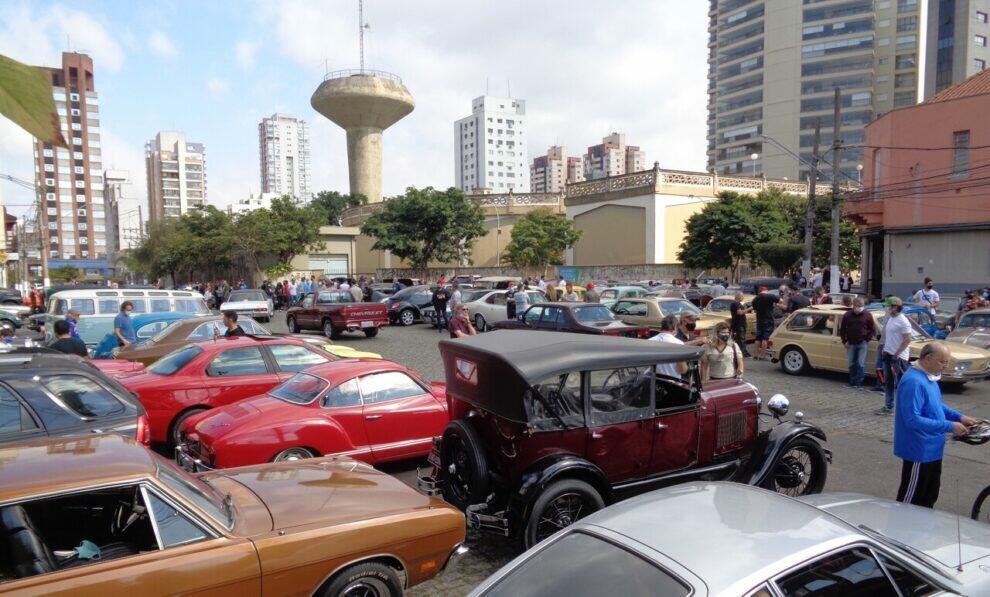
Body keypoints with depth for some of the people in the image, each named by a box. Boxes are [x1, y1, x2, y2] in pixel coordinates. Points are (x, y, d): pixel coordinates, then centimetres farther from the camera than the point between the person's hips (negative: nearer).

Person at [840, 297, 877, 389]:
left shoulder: (867, 315, -1)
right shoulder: (847, 315, 5)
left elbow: (873, 330, 4)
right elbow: (842, 329, 11)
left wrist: (867, 339, -5)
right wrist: (845, 341, 3)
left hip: (863, 343, -3)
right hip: (851, 344, 3)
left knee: (861, 364, -6)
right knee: (852, 364, 8)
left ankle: (859, 383, -2)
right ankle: (852, 383, 16)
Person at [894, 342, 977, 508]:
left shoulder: (929, 377, 5)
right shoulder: (913, 382, -27)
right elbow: (913, 420, -30)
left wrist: (959, 417, 4)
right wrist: (949, 426, -25)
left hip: (931, 449, 10)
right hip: (918, 452, -10)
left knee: (930, 495, 23)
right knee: (911, 497, 4)